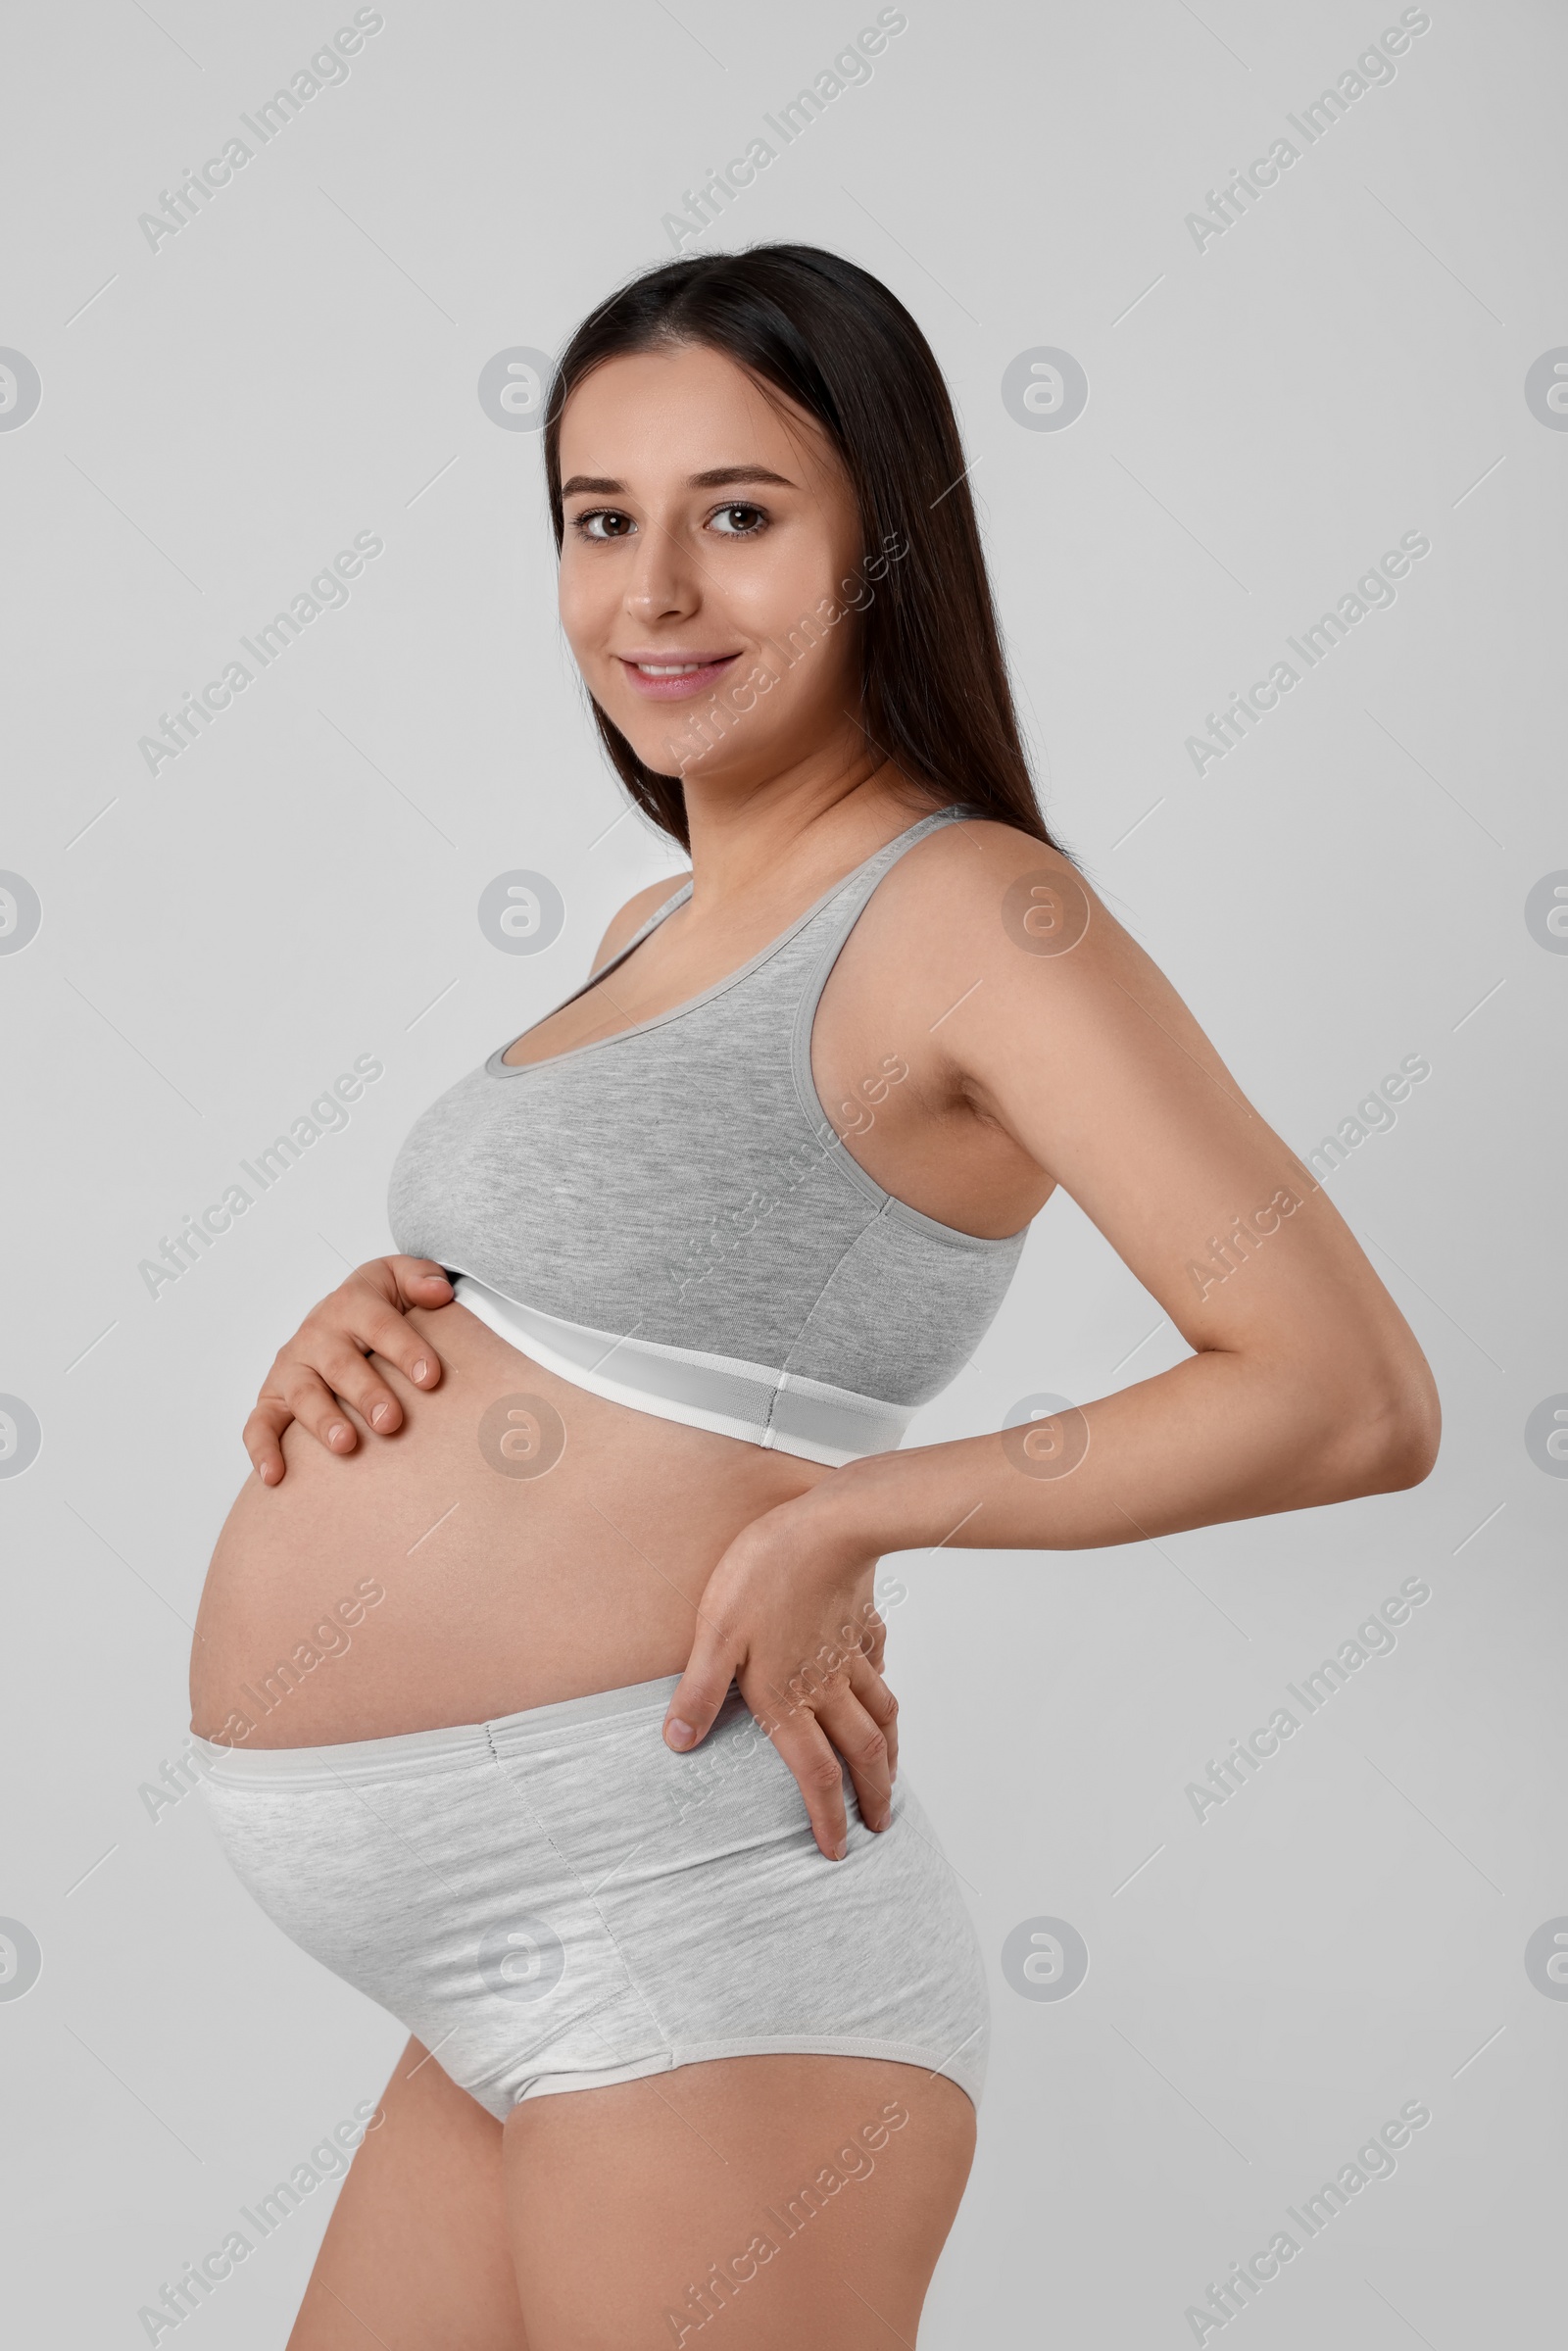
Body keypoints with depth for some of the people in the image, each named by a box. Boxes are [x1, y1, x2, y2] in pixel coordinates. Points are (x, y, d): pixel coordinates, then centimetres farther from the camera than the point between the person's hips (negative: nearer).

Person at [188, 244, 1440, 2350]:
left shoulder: (969, 909, -11)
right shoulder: (663, 933, 15)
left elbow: (1354, 1401, -17)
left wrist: (844, 1521, -16)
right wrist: (360, 1331, 3)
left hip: (684, 1940, -9)